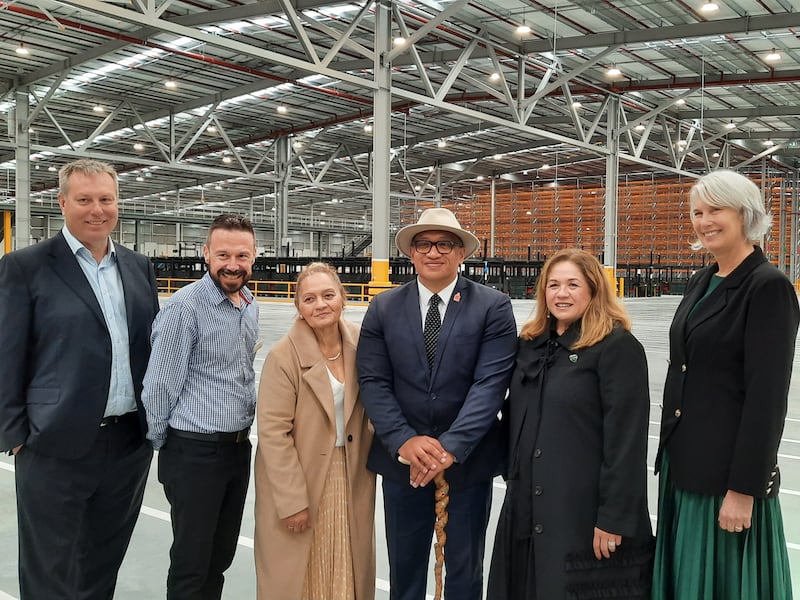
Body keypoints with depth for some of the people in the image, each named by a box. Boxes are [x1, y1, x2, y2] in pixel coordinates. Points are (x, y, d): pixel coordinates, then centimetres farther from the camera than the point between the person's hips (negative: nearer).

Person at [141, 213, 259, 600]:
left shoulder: (251, 305, 7)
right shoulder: (185, 307, -17)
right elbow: (160, 385, -13)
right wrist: (159, 444, -5)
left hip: (239, 447, 7)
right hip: (195, 451, -7)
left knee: (220, 558, 18)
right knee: (191, 564, 5)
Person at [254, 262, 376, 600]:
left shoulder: (360, 344, -2)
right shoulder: (284, 356, -15)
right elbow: (273, 433, -15)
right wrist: (292, 501, -15)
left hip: (351, 479, 4)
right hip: (297, 478, -4)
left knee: (347, 570, 14)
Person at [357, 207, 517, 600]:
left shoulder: (493, 308, -5)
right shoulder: (383, 309, 2)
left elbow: (490, 384, -13)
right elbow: (373, 382, -3)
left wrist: (451, 447, -21)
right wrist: (405, 441, -16)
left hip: (468, 460, -1)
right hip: (402, 460, 2)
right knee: (404, 568, 15)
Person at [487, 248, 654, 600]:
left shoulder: (618, 347, -10)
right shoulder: (530, 343, 11)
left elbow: (626, 439, -15)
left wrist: (614, 518, -17)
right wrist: (513, 478, 14)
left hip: (586, 513, -6)